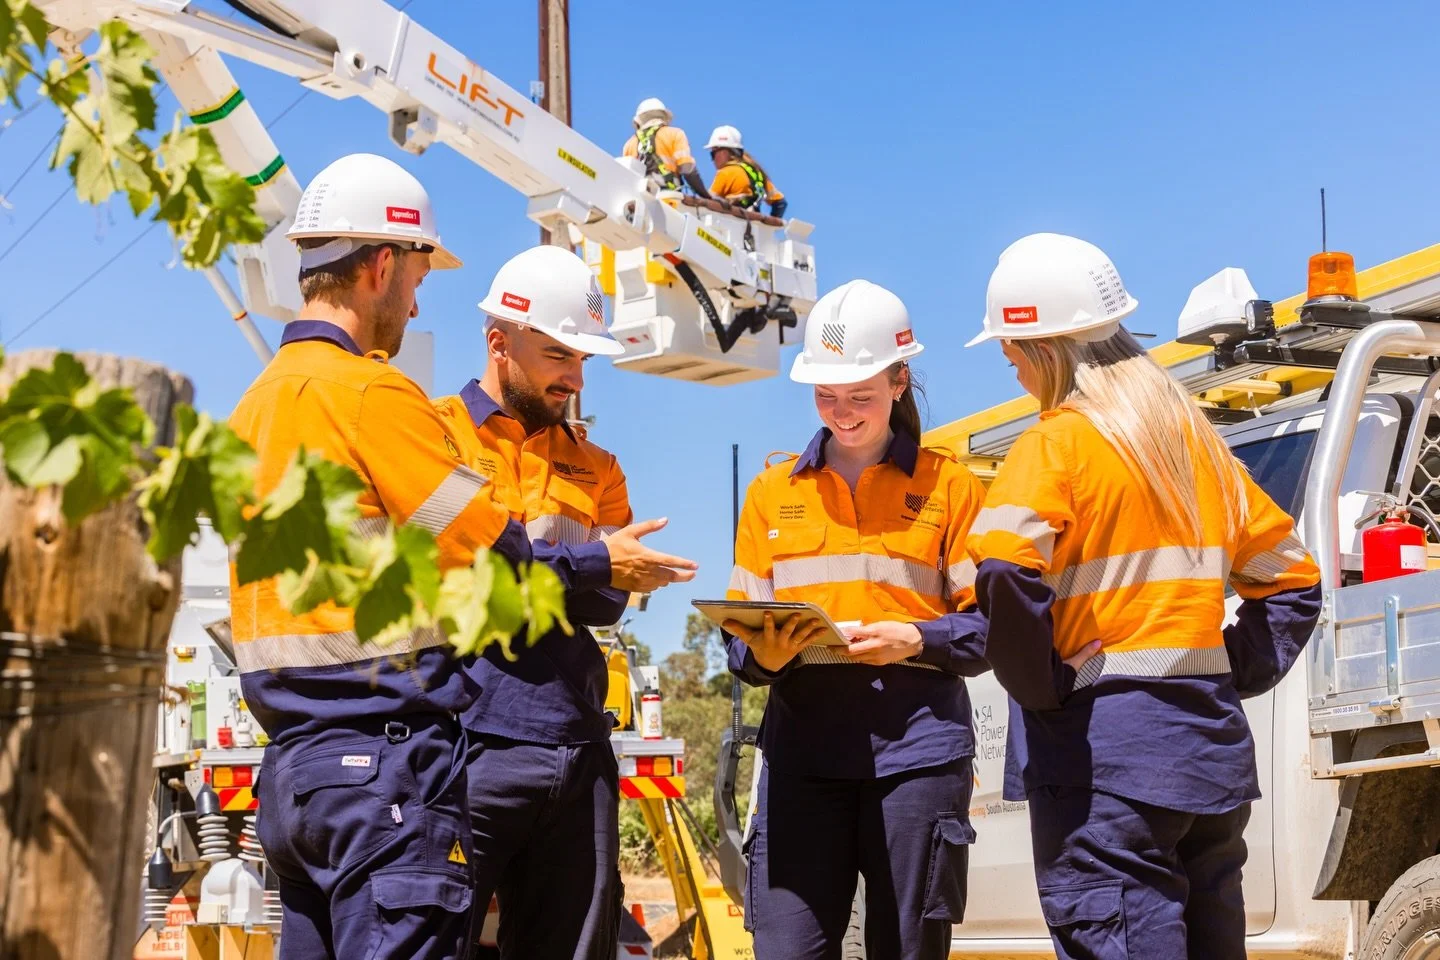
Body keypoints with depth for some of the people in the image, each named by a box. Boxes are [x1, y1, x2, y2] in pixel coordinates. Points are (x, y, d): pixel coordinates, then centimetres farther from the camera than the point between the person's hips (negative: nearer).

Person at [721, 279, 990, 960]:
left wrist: (917, 639, -15)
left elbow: (991, 624, 3)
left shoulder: (949, 485, 7)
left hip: (917, 746, -1)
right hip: (801, 745, 2)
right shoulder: (772, 491, 14)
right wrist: (762, 655, -11)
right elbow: (741, 626, 11)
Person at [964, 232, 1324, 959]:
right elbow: (1291, 580, 21)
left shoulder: (1058, 443, -8)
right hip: (1211, 738, 7)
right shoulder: (1195, 438, 14)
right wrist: (1233, 677, 15)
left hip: (1102, 739, -7)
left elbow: (1005, 571, -26)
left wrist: (1040, 690, -14)